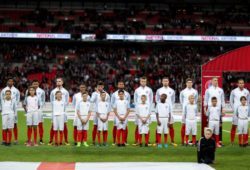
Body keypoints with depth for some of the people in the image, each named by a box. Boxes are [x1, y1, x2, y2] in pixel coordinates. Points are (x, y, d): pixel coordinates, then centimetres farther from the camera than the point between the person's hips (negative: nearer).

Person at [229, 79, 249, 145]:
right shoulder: (234, 91, -1)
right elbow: (231, 101, 6)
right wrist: (234, 109, -2)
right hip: (236, 111, -2)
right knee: (234, 126, 0)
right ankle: (232, 141, 6)